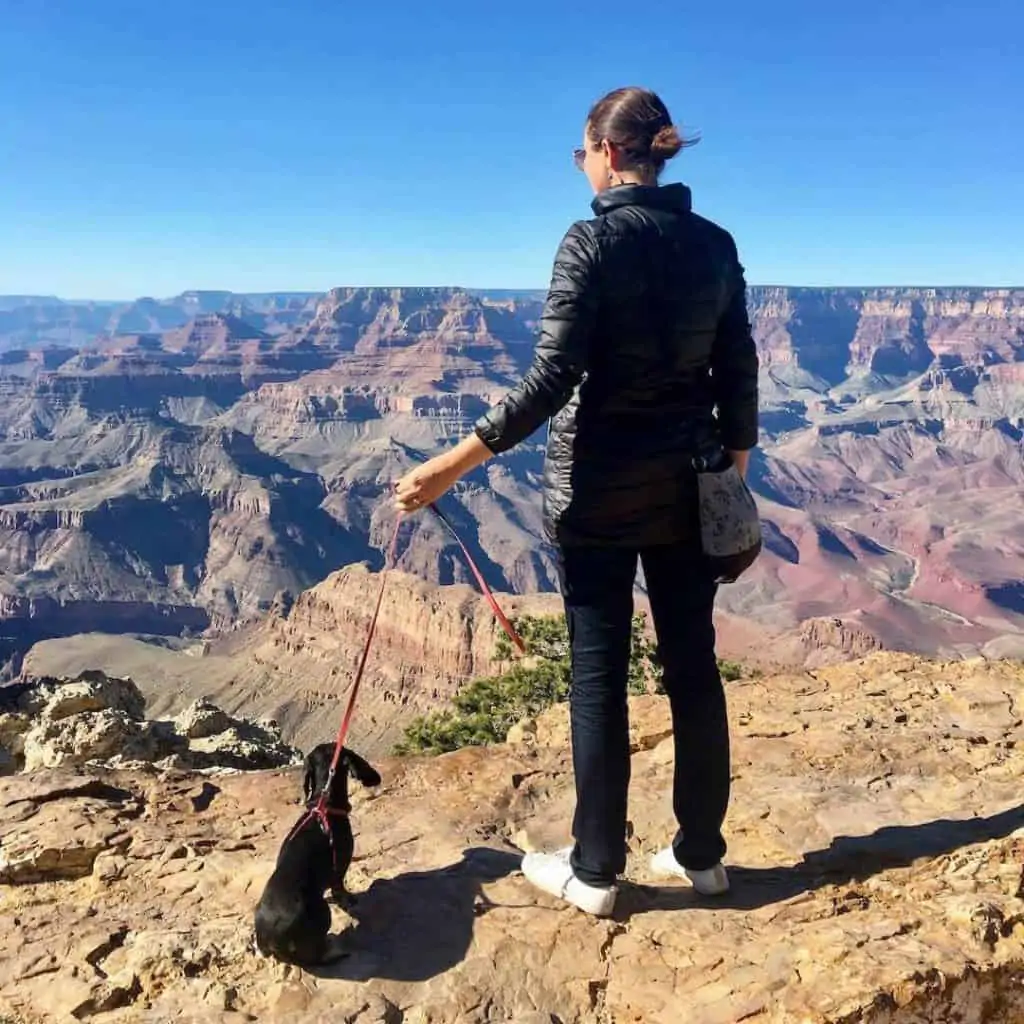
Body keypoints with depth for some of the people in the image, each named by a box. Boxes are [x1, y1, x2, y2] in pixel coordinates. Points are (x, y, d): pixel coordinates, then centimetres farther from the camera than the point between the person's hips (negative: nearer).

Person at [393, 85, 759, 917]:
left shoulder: (595, 239, -11)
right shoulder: (715, 244, 5)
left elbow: (553, 380, -18)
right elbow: (738, 377, 5)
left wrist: (453, 465, -16)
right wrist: (733, 473, 17)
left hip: (600, 485, -5)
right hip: (688, 484, 5)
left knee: (599, 674, 4)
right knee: (693, 666, 12)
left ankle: (595, 871, 16)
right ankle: (702, 853, 25)